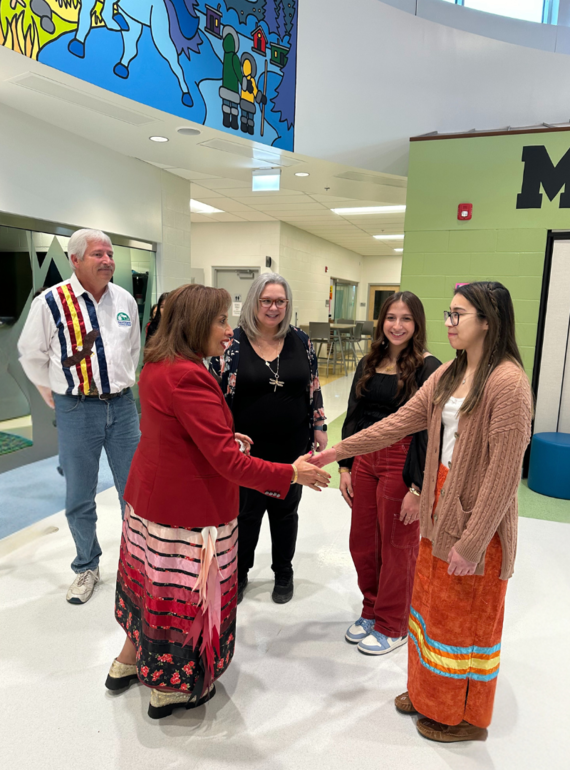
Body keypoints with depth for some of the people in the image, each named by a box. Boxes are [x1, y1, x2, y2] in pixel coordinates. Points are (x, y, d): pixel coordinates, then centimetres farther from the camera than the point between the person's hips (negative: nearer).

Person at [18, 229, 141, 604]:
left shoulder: (125, 300, 4)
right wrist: (56, 396, 8)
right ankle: (87, 567, 31)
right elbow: (32, 355, 3)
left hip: (122, 405, 3)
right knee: (80, 498, 9)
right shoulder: (51, 302, -9)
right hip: (77, 410, -3)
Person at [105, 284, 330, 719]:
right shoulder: (189, 377, -28)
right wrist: (291, 473, -21)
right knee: (188, 591, 11)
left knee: (152, 580, 26)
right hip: (187, 507, -9)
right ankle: (172, 689, 33)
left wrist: (225, 436, 14)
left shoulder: (157, 366, 3)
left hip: (149, 495, 9)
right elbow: (227, 461, -29)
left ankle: (129, 661, 47)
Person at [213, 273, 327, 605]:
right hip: (248, 448, -2)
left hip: (292, 447, 2)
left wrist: (319, 427, 5)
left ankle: (284, 574, 38)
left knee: (286, 511, 16)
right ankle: (238, 573, 36)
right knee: (246, 511, 12)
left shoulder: (300, 341, 0)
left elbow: (313, 387, 7)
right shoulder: (234, 341, -8)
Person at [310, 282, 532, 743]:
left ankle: (464, 717, 37)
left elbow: (504, 472, -21)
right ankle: (429, 692, 45)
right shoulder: (449, 375, 4)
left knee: (466, 618, 11)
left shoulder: (508, 382, -20)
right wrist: (334, 453, -1)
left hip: (477, 518, -7)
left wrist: (472, 541, -18)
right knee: (431, 602, 21)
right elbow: (399, 422, 3)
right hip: (440, 506, 8)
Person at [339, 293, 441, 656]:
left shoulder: (429, 369, -11)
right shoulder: (368, 364, 8)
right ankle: (372, 610, 40)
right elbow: (353, 418, 11)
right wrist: (345, 466, 8)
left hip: (403, 464, -6)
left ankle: (392, 626, 32)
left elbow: (430, 431, -14)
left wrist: (419, 488, -15)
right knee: (362, 543, 16)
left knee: (397, 547, 11)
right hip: (365, 459, 6)